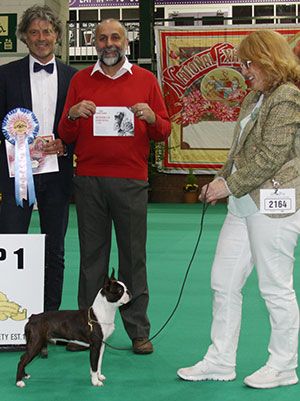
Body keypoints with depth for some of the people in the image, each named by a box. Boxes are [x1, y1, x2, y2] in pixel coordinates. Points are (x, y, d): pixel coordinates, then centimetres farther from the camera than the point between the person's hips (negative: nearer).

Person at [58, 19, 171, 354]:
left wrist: (151, 118, -12)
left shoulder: (146, 80, 9)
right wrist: (73, 115, -10)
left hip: (131, 180, -1)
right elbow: (66, 136, 11)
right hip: (89, 179, 1)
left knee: (133, 255, 0)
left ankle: (138, 332, 8)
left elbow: (163, 132, 9)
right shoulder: (80, 80, 11)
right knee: (91, 254, 4)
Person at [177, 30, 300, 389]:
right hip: (245, 204, 10)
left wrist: (230, 185, -13)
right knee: (223, 280, 10)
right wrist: (220, 181, 9)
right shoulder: (255, 98, 17)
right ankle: (220, 361, 20)